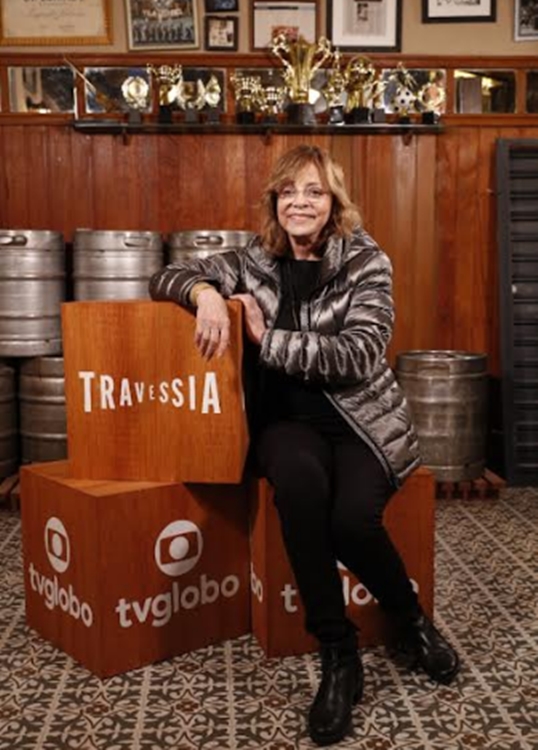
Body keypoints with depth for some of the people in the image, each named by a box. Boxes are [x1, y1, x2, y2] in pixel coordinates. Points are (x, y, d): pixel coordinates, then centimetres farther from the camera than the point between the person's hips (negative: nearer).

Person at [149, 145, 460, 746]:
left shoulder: (366, 262, -3)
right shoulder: (254, 262, 7)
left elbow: (359, 356, -15)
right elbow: (166, 278, 10)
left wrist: (268, 339, -17)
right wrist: (205, 292, -13)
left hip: (363, 420, -1)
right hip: (287, 420, 2)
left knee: (352, 518, -31)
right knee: (300, 481, -35)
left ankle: (411, 619, 5)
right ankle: (338, 656, -20)